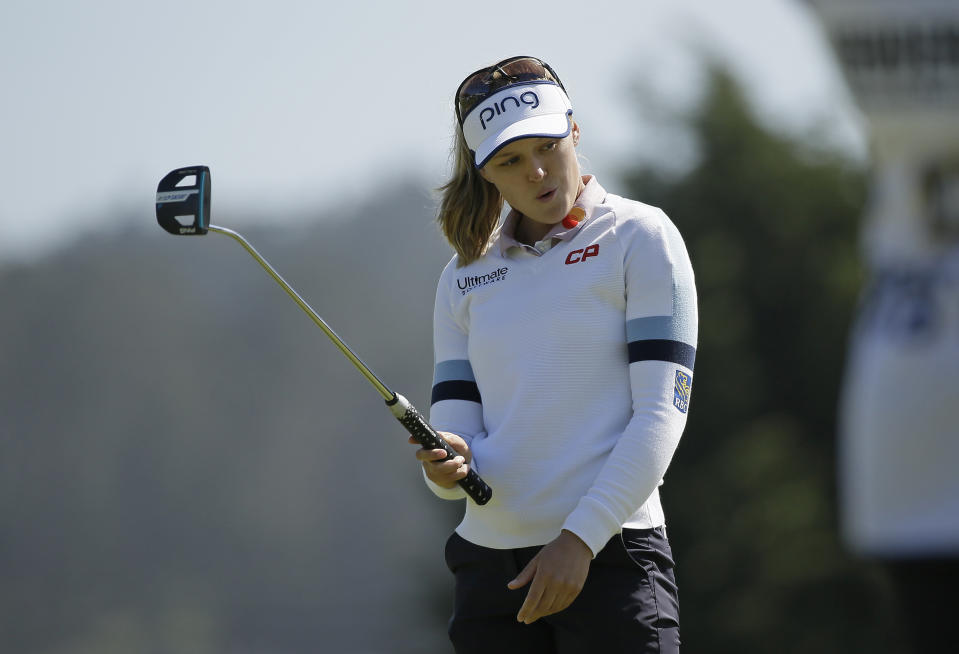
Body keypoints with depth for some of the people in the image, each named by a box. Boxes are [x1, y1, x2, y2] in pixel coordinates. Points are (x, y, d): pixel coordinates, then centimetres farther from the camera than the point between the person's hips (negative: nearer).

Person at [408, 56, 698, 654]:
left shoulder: (640, 238, 1)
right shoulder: (466, 276, 16)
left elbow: (661, 412, -7)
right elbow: (458, 426, 10)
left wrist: (579, 539, -16)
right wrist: (449, 464, -15)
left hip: (610, 554, -4)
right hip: (490, 559, 4)